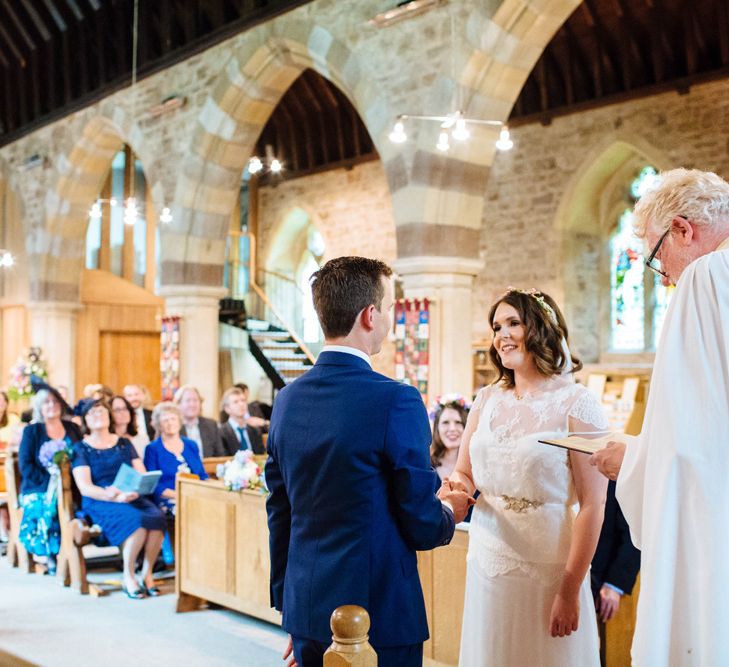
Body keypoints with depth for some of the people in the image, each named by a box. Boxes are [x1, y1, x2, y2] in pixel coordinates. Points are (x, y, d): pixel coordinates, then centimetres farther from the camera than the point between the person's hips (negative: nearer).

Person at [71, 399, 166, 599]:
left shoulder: (124, 444, 19)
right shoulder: (81, 449, 8)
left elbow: (143, 476, 11)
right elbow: (85, 487, -4)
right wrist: (115, 497, -20)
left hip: (132, 498, 3)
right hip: (100, 501, -3)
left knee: (156, 518, -30)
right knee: (137, 520, -34)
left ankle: (147, 574, -15)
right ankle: (128, 577, -17)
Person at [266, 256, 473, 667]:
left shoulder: (288, 400, 3)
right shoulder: (397, 401, -17)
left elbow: (279, 514, 10)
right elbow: (422, 527, -12)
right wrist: (450, 514, 11)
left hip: (305, 611, 6)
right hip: (380, 615, -6)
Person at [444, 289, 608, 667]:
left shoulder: (575, 403, -10)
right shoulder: (487, 399, 6)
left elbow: (592, 505, -13)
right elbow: (464, 473, 15)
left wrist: (570, 590, -15)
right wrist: (458, 485, -9)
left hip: (548, 569, -5)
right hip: (487, 562, 5)